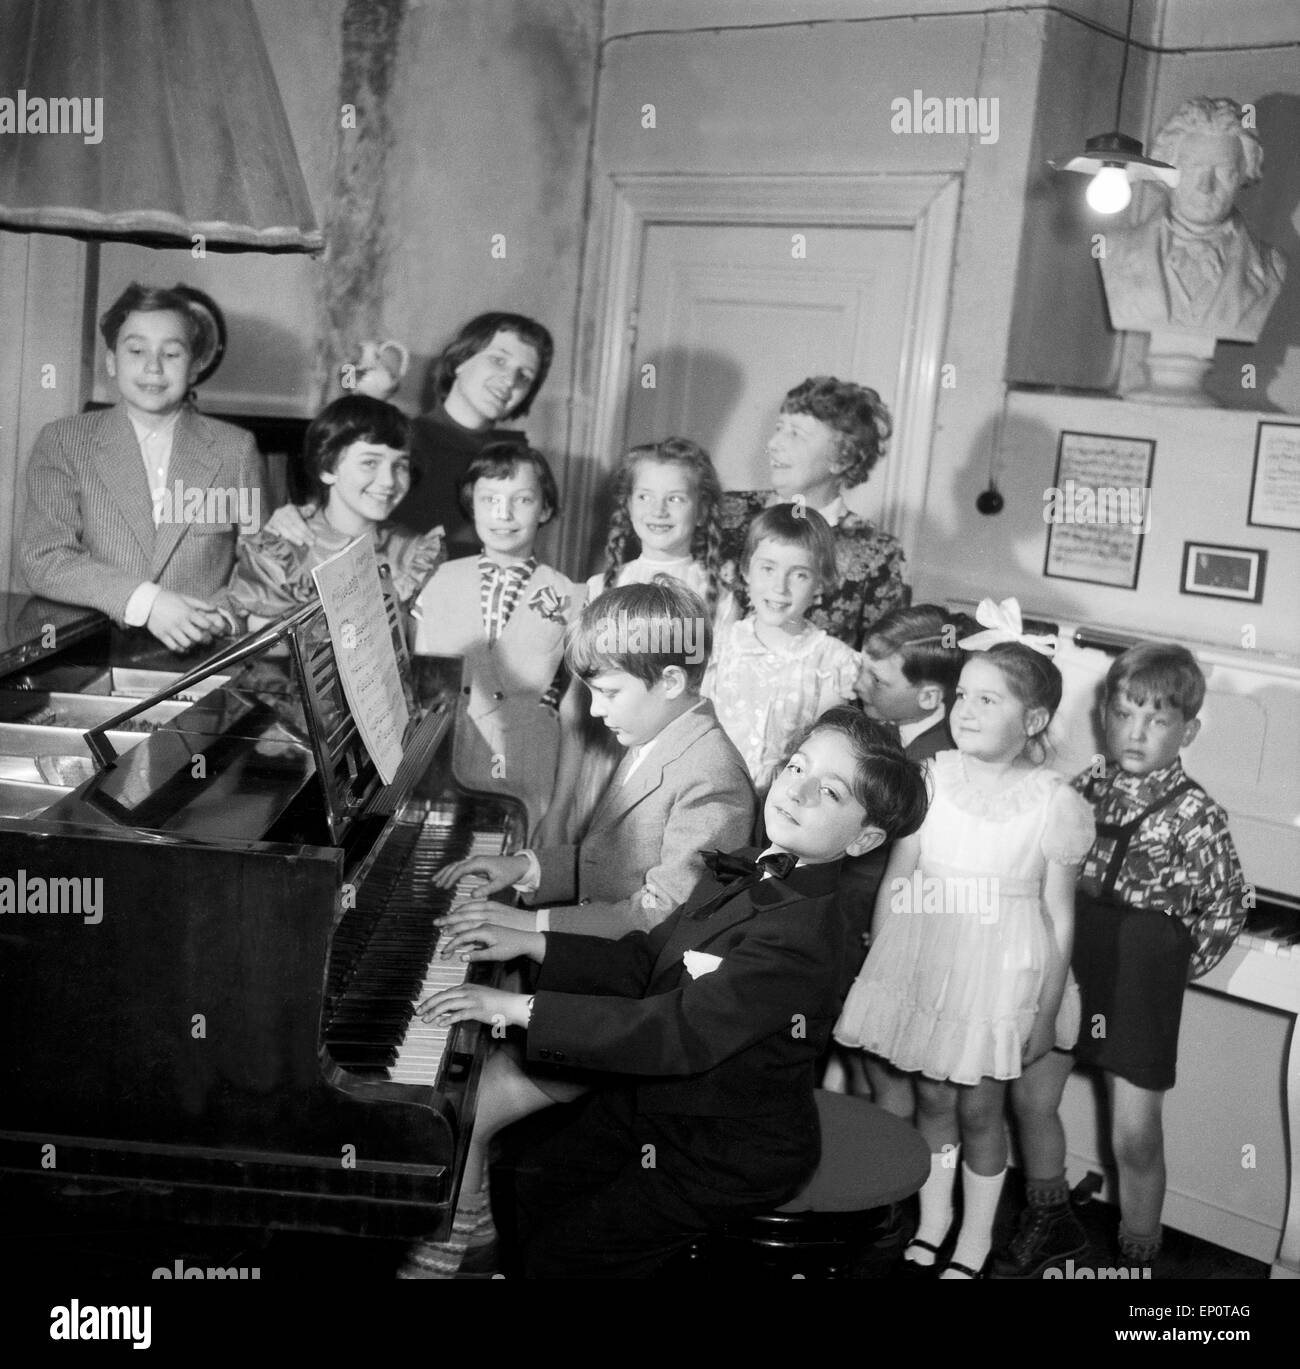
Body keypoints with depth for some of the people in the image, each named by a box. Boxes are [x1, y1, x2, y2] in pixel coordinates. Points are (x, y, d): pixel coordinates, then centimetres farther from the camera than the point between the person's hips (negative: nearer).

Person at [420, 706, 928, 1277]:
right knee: (526, 1184, 8)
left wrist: (520, 1008, -33)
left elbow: (677, 1033, -35)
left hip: (731, 1161, -8)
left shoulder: (802, 935, -30)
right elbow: (644, 961, 8)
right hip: (651, 1105, 8)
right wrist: (530, 944, -3)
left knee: (559, 1253, -7)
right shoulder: (749, 878, 1)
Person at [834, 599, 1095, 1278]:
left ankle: (975, 1241, 29)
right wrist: (878, 968, 2)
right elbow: (895, 882, 1)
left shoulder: (1053, 801, -11)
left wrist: (1046, 1011, -2)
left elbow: (1059, 916, -4)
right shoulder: (930, 780, -5)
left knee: (978, 1106, 8)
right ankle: (932, 1219, 36)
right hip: (925, 963, 3)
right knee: (931, 1094, 14)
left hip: (1001, 972, -2)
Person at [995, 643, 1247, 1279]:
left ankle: (1139, 1256, 24)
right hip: (1064, 964, 5)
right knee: (1030, 1097, 14)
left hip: (1139, 983, -5)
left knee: (1134, 1137, 2)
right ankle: (1049, 1222, 37)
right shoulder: (1085, 787, 0)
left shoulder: (1195, 815, -13)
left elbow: (1225, 905, -4)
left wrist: (1176, 969, -3)